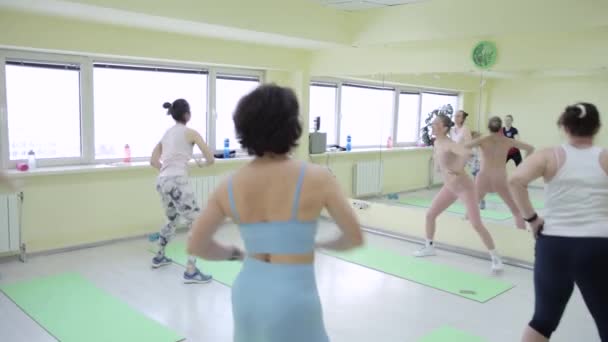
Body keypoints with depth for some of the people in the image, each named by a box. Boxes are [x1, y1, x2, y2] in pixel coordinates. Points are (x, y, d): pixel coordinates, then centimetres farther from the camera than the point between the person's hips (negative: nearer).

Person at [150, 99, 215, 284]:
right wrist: (202, 164, 18)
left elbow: (153, 161, 19)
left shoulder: (166, 133, 17)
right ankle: (191, 271, -10)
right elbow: (210, 159, -2)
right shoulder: (191, 133, -2)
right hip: (177, 182, -8)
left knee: (173, 220, 28)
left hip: (162, 181, 8)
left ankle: (159, 257, 41)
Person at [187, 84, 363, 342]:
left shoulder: (229, 186, -4)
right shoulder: (316, 177, -14)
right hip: (293, 302, -4)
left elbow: (196, 246, 4)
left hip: (247, 295, 5)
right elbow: (355, 238, -5)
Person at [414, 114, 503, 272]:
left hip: (464, 188, -9)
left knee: (477, 225, -8)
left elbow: (468, 153, -47)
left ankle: (495, 257, 6)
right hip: (449, 188, 9)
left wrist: (458, 169, -35)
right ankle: (429, 247, 28)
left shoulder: (449, 145, -27)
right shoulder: (436, 143, 1)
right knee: (430, 215, 10)